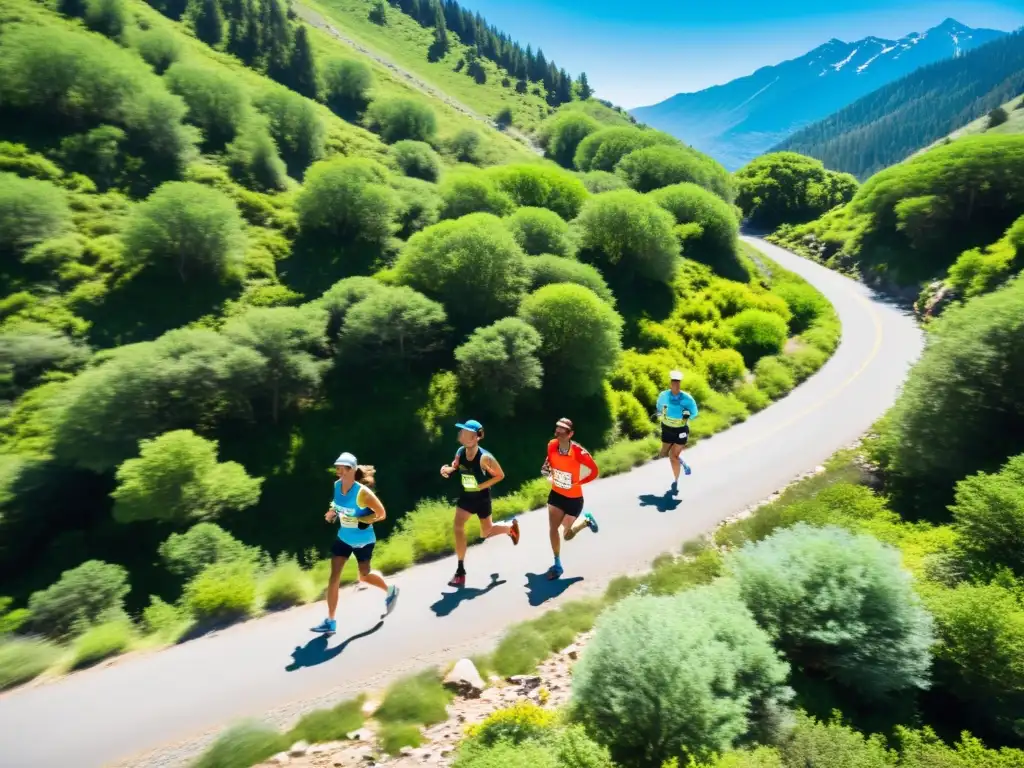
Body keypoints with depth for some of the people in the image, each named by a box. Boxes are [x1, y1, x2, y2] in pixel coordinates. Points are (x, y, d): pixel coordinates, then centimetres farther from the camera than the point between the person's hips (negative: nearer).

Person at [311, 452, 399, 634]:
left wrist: (359, 521, -29)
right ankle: (330, 621, 10)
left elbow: (381, 514, -20)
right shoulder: (337, 485, -10)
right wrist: (334, 512, -6)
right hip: (344, 537, 5)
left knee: (364, 576, 14)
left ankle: (390, 590, 43)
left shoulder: (362, 492, -28)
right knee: (334, 576, -1)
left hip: (363, 540, -5)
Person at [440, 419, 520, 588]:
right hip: (466, 496, 4)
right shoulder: (460, 452, -12)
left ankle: (511, 528, 45)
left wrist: (481, 486, -22)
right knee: (458, 526, -7)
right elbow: (455, 466, 9)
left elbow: (500, 475, -16)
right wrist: (448, 469, -14)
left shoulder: (484, 457, -27)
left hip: (482, 498, -4)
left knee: (486, 533, 12)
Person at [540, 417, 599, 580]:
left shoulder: (578, 451, -29)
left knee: (567, 535, 8)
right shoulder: (551, 445, -13)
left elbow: (595, 471, -16)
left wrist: (577, 483, -17)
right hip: (556, 494, 4)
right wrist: (547, 468, -11)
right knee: (552, 529, 0)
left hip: (573, 498, -4)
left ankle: (586, 520, 38)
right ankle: (557, 564, 21)